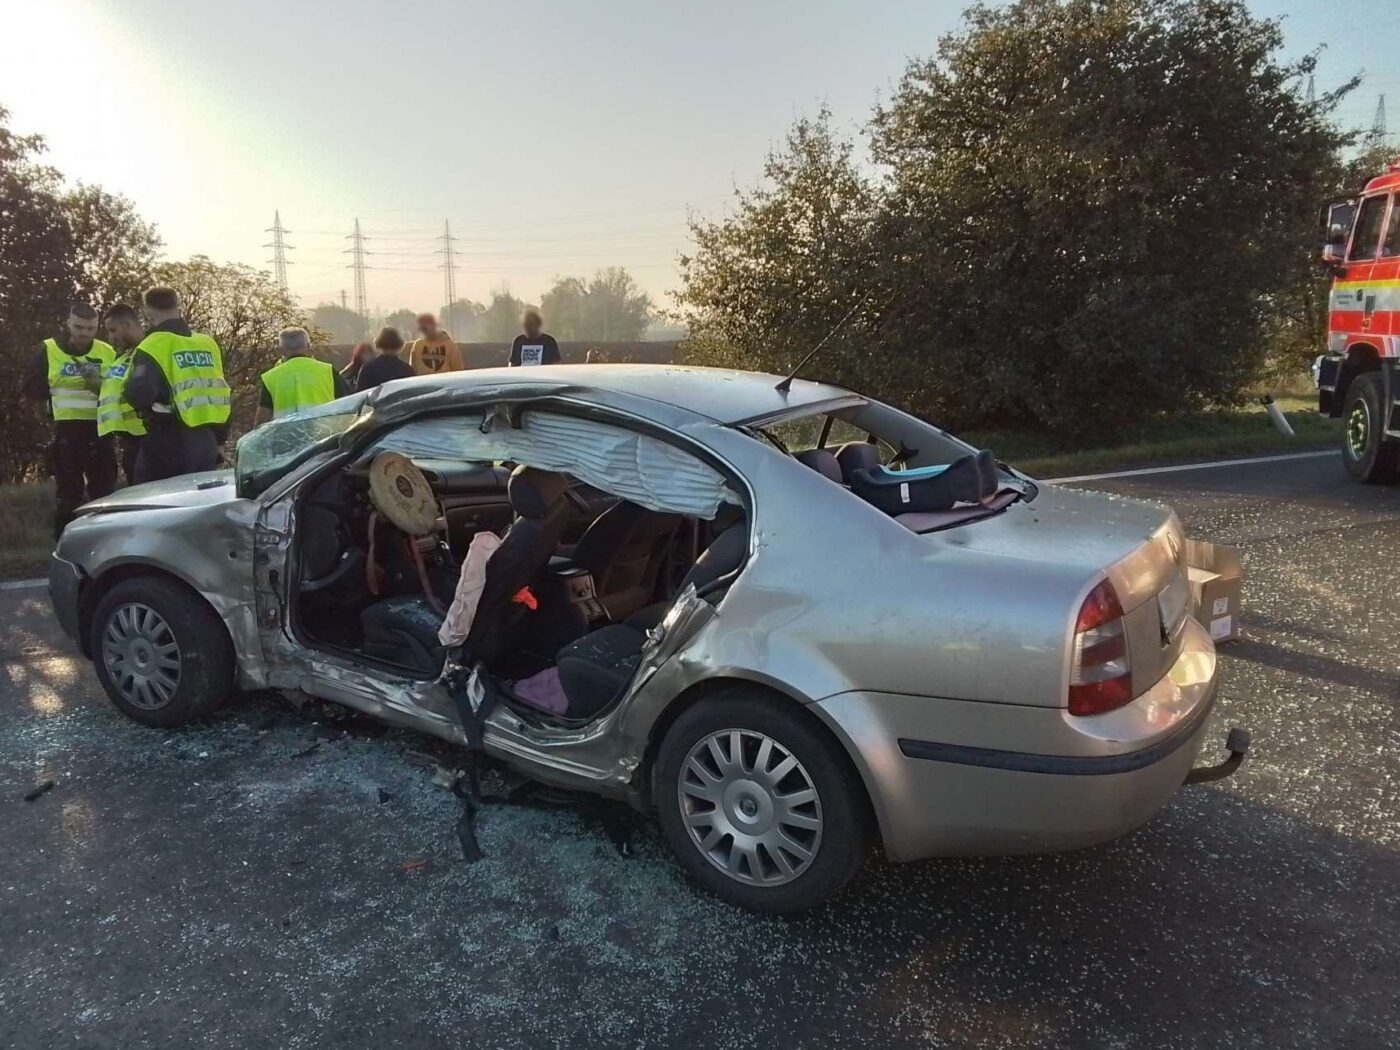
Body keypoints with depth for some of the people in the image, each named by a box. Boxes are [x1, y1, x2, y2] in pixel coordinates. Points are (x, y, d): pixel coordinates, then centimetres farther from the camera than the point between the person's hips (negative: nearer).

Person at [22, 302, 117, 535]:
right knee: (68, 491, 4)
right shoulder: (48, 350, 3)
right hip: (66, 430, -1)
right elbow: (29, 388, 4)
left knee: (104, 488, 6)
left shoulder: (108, 352, 7)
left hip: (99, 429, 1)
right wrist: (59, 391, -8)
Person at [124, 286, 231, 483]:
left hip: (169, 446, -6)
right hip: (206, 442, 6)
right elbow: (223, 396, 15)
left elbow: (139, 394, -23)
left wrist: (131, 390, 2)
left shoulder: (154, 346, -9)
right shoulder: (208, 343, 10)